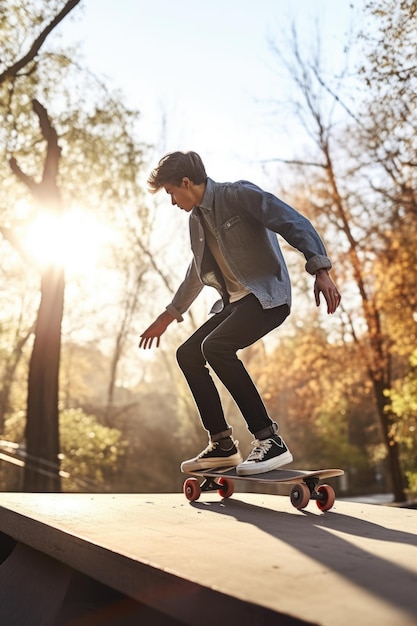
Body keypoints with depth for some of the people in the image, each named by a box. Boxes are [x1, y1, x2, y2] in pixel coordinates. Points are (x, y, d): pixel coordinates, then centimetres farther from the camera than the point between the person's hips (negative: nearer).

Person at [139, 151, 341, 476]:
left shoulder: (239, 194, -10)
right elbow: (197, 273, 28)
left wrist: (320, 270, -30)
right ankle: (223, 445, 9)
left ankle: (271, 441, -23)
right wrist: (168, 316, 33)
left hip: (268, 294, -9)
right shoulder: (197, 219, 16)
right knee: (188, 354, 4)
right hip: (234, 301, 9)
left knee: (215, 346, -29)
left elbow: (295, 223, -18)